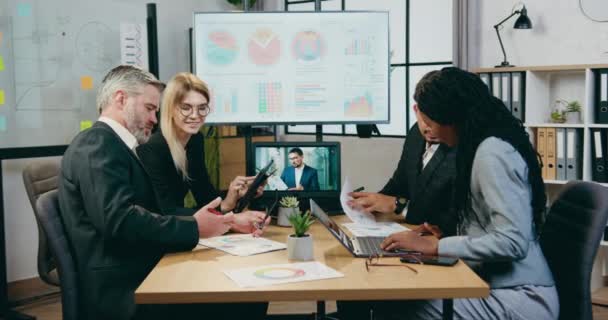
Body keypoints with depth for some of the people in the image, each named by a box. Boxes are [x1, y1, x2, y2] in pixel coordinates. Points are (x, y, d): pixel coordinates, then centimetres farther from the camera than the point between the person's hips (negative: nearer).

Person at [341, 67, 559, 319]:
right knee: (392, 296, -5)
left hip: (518, 300, -9)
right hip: (500, 288, 9)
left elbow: (513, 242, -24)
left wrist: (436, 246, -18)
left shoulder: (492, 152, -16)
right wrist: (447, 239, 9)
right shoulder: (488, 146, 13)